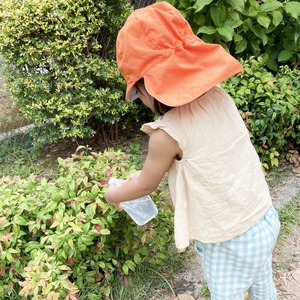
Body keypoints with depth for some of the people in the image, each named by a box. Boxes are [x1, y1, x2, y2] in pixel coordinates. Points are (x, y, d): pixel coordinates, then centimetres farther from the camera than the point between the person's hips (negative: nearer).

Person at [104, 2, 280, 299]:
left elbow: (145, 187, -7)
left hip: (231, 240, -7)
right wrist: (147, 172, 18)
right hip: (265, 218, 7)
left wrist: (113, 194, 13)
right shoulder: (217, 96, -7)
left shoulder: (167, 132, -26)